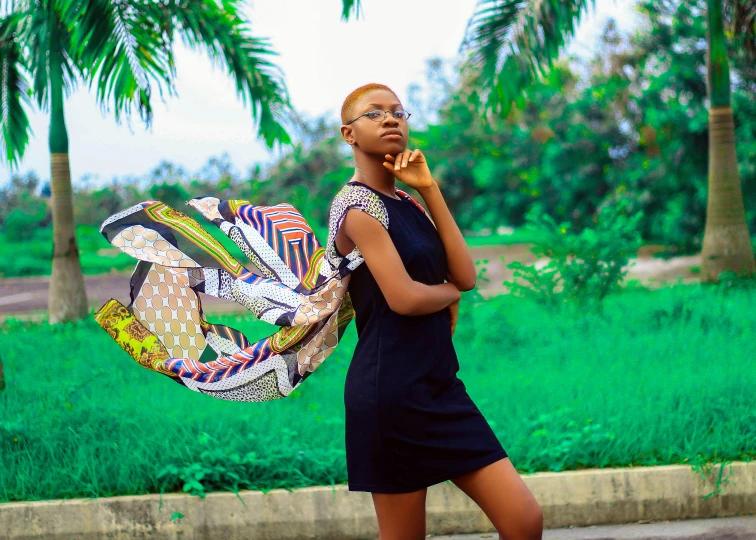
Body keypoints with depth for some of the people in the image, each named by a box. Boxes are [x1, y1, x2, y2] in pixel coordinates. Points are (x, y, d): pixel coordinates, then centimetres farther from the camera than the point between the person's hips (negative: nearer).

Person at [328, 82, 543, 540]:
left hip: (440, 384, 8)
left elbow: (466, 276, 1)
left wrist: (430, 189, -1)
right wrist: (449, 293, 2)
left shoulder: (410, 205, 15)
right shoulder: (356, 206, -9)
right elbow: (403, 297, -20)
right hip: (391, 391, -8)